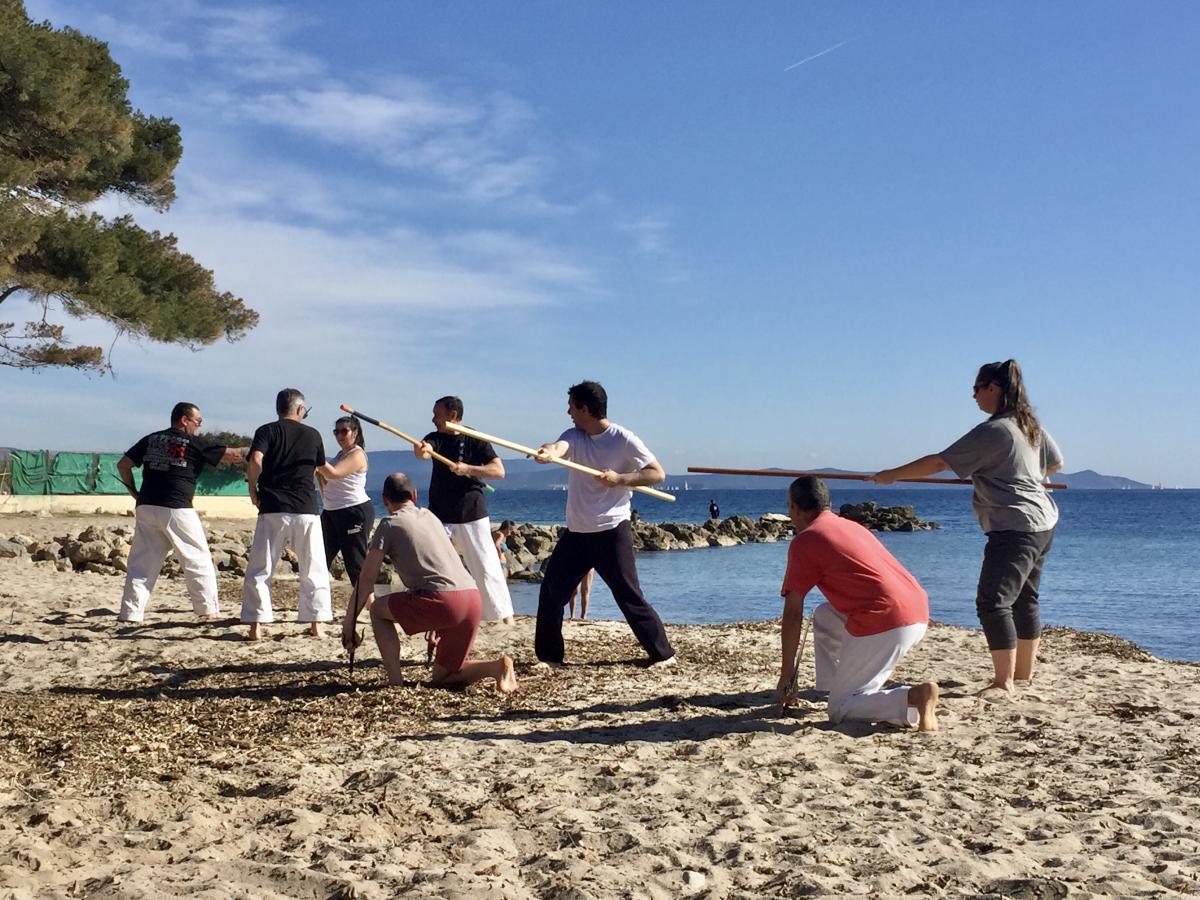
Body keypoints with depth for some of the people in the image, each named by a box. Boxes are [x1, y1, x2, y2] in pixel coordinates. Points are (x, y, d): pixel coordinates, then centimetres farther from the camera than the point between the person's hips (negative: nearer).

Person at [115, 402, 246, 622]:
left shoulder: (151, 440, 14)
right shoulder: (194, 443, -1)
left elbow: (123, 465, 14)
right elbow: (232, 455, 0)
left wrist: (135, 493, 17)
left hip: (146, 508, 5)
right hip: (176, 510, -5)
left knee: (142, 562, 7)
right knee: (198, 560, 7)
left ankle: (130, 612, 0)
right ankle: (208, 609, 10)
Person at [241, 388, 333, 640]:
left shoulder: (267, 431, 2)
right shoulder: (313, 435, 10)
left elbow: (255, 461, -15)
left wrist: (253, 491, -4)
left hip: (273, 509, -1)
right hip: (306, 509, 1)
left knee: (259, 570, 6)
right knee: (313, 570, 10)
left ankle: (255, 626, 1)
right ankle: (315, 624, 9)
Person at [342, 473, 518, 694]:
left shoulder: (390, 524, 7)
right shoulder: (430, 516, 27)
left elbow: (366, 580, 6)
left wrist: (348, 624, 14)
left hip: (443, 600, -7)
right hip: (473, 598, 7)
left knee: (378, 610, 17)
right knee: (442, 677, 20)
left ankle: (395, 680, 5)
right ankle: (497, 667, -4)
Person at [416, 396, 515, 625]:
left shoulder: (475, 440, -6)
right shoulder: (435, 438, 3)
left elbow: (499, 470, -14)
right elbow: (423, 451, -21)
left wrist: (468, 469, -26)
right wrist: (421, 450, -45)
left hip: (471, 514, -3)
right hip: (439, 514, 3)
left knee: (486, 567, 0)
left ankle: (503, 613, 10)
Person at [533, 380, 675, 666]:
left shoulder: (624, 439, -9)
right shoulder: (574, 436, 4)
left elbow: (658, 473, -9)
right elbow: (559, 448, -19)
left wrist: (619, 478, -21)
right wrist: (548, 452, -44)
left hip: (612, 531, -5)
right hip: (575, 533, 6)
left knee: (629, 596, -4)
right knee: (551, 591, 5)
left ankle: (663, 654, 8)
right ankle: (549, 656, 18)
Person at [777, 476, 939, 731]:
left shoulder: (804, 541, 1)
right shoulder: (852, 526, 26)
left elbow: (792, 614, 1)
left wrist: (786, 676, 9)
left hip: (883, 624, -8)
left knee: (839, 711, 3)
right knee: (824, 617, 27)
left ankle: (913, 697, -17)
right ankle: (835, 690, 20)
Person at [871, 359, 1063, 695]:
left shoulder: (993, 431, -18)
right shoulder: (1031, 425, 10)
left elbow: (939, 462, -18)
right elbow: (1056, 462, 24)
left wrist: (892, 475, -11)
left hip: (1015, 527, -11)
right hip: (1043, 524, 11)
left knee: (993, 602, -12)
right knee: (1024, 600, 19)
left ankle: (1004, 683, -14)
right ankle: (1024, 672, 29)